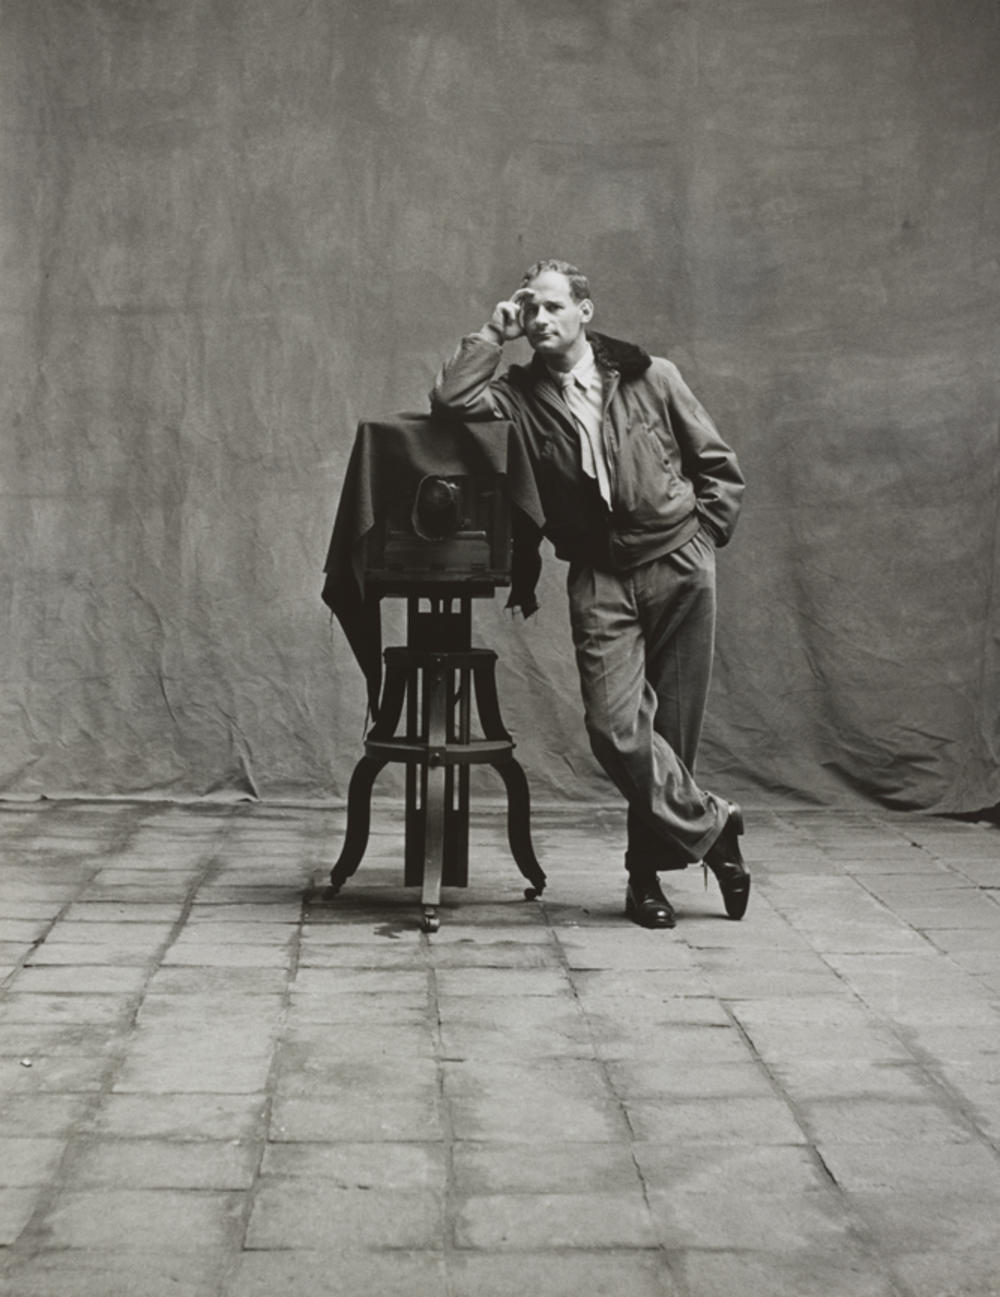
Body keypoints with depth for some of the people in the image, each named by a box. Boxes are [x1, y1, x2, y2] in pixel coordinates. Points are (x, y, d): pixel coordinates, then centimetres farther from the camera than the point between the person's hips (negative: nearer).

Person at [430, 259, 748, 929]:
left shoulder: (650, 377, 5)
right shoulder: (521, 397, 6)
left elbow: (720, 467, 11)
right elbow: (450, 399, -13)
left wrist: (701, 537, 2)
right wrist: (494, 334, -4)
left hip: (679, 568, 0)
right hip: (600, 577, 1)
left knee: (672, 724, 1)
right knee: (615, 724, -15)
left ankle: (649, 870, 16)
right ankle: (711, 825, 3)